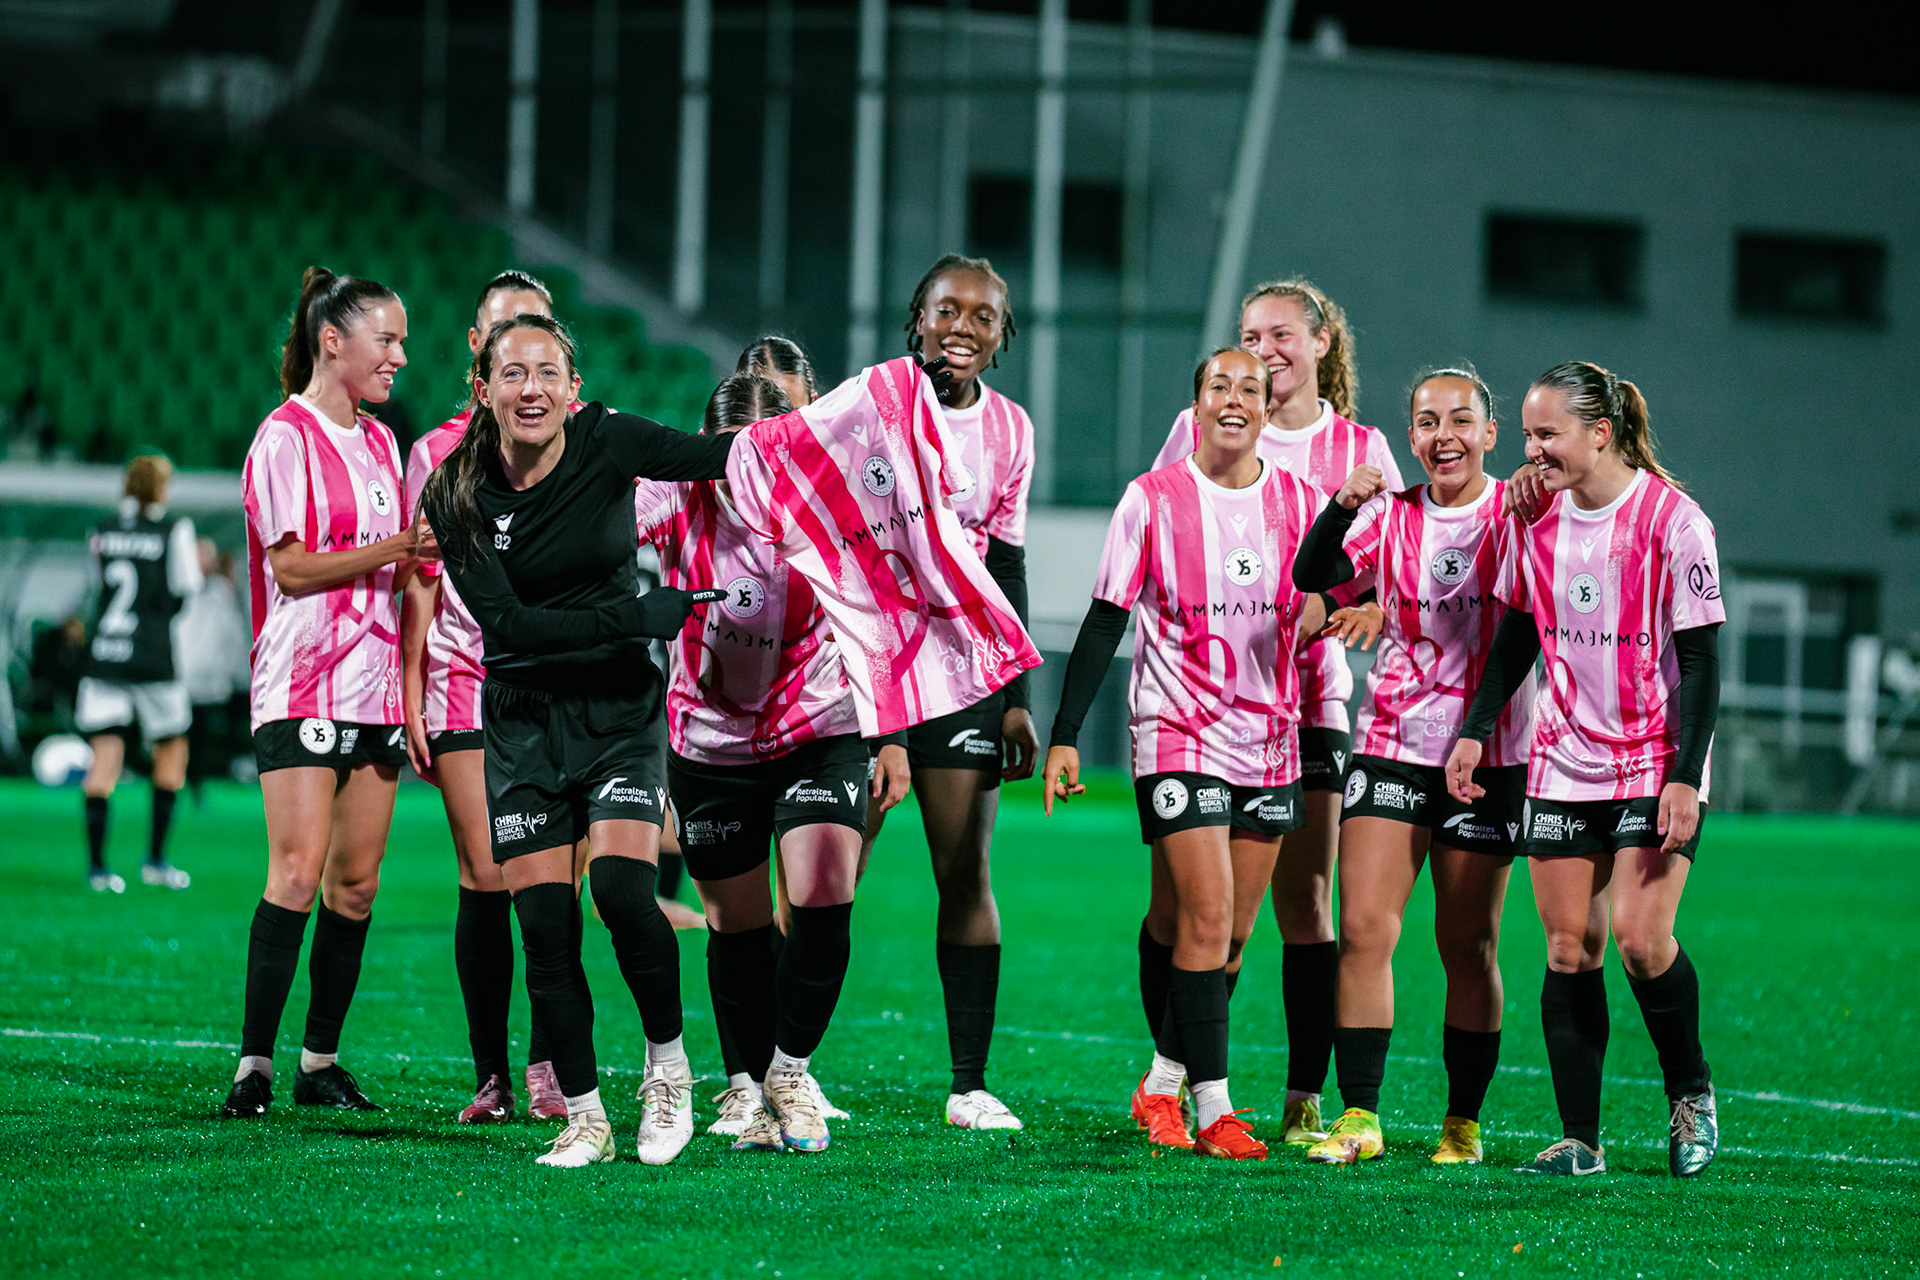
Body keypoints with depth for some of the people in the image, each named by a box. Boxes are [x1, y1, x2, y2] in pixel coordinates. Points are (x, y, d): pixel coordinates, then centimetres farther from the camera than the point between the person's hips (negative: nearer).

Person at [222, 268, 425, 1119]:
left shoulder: (382, 443, 17)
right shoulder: (285, 438, -6)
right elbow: (294, 567, -12)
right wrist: (394, 548, -15)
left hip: (376, 689, 7)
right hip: (303, 687, -7)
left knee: (356, 883, 5)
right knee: (298, 872, -14)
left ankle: (321, 1062, 10)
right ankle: (255, 1064, -12)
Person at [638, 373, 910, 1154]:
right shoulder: (676, 500, -14)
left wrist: (893, 739, -2)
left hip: (821, 731, -1)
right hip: (711, 745, 1)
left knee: (822, 898, -16)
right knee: (736, 923, 9)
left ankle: (791, 1071, 3)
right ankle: (749, 1088, 25)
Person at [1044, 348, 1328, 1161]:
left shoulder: (1299, 504, 3)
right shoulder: (1154, 499, -4)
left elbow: (1318, 614, 8)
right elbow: (1105, 621, -1)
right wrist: (1065, 737, -3)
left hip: (1269, 739, 4)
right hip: (1179, 733, -4)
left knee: (1227, 933, 7)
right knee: (1206, 918, -13)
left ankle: (1162, 1086, 23)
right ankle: (1214, 1108, -11)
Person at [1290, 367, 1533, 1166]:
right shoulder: (1391, 516, 7)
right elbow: (1314, 578, -7)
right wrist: (1343, 507, -24)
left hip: (1486, 755, -2)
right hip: (1392, 743, 2)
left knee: (1468, 945, 2)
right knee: (1364, 928, -8)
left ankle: (1464, 1122, 13)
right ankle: (1359, 1116, -4)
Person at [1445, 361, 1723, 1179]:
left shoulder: (1672, 519, -12)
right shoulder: (1539, 520, 4)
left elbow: (1700, 659, -11)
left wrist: (1685, 777, -16)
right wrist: (1473, 730, 8)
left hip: (1654, 765, -5)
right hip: (1562, 764, 5)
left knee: (1639, 936, -15)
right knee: (1569, 948, -1)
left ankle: (1691, 1094, 9)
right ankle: (1579, 1140, 2)